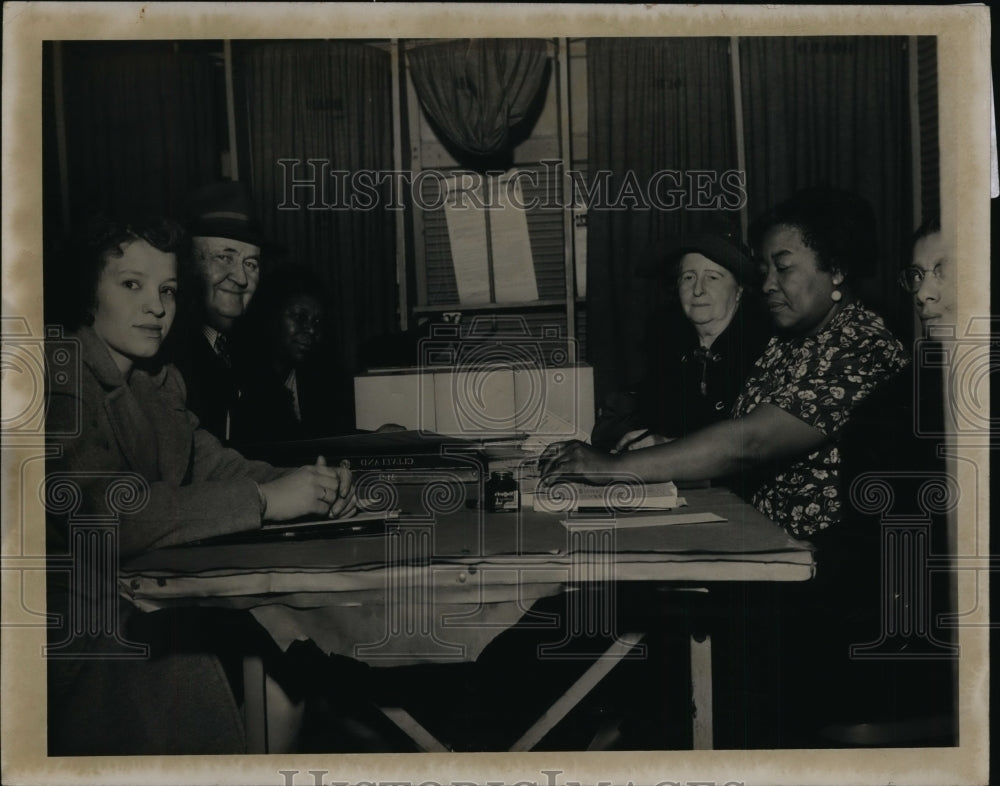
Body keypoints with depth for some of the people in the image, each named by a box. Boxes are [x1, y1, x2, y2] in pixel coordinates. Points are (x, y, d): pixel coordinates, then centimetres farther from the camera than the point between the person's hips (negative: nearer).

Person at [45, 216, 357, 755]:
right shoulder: (61, 381, -17)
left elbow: (214, 463, 7)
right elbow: (103, 511, -29)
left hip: (154, 617, 7)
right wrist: (265, 499, -27)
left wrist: (314, 488, -13)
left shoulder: (162, 383, 11)